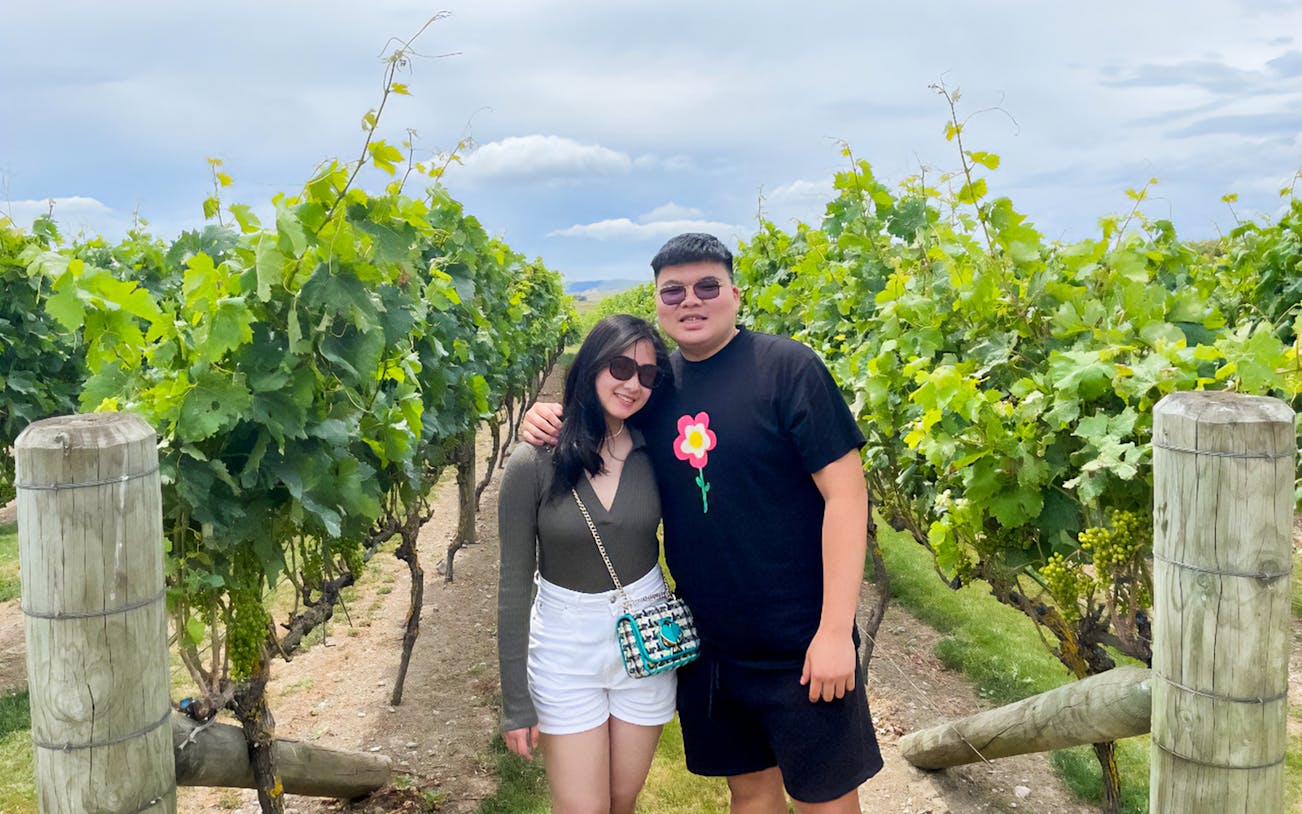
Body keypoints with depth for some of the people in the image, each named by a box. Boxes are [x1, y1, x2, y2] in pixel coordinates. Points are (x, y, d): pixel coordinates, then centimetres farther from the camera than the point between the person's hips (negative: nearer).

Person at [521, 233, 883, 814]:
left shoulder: (787, 367, -13)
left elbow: (845, 492, -15)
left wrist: (835, 630, -18)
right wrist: (549, 420, -2)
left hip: (799, 647, -4)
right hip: (707, 645, 5)